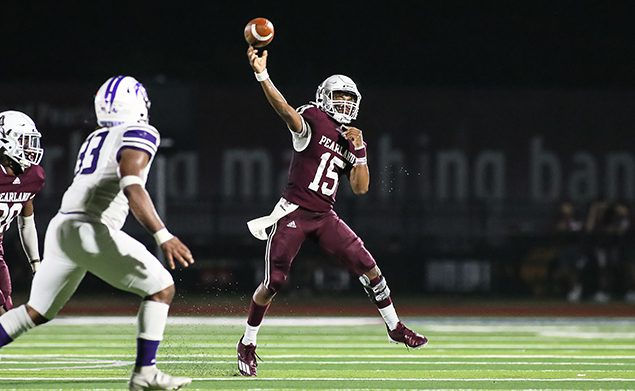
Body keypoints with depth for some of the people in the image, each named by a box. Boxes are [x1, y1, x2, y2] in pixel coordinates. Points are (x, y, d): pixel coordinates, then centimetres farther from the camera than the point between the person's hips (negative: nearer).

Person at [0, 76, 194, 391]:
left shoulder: (93, 140, 23)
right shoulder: (139, 135, -2)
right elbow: (131, 188, -17)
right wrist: (163, 237, -23)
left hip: (62, 226, 8)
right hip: (91, 231, -8)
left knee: (37, 312, 18)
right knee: (161, 288, 5)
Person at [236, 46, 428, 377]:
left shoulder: (349, 140, 14)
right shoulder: (313, 120, -5)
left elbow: (360, 188, 11)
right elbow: (285, 111, -27)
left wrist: (359, 151, -1)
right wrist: (261, 75, -42)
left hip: (324, 217, 6)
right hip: (294, 212, -6)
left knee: (368, 267, -2)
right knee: (272, 284, -7)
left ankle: (394, 327, 15)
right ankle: (247, 345, 11)